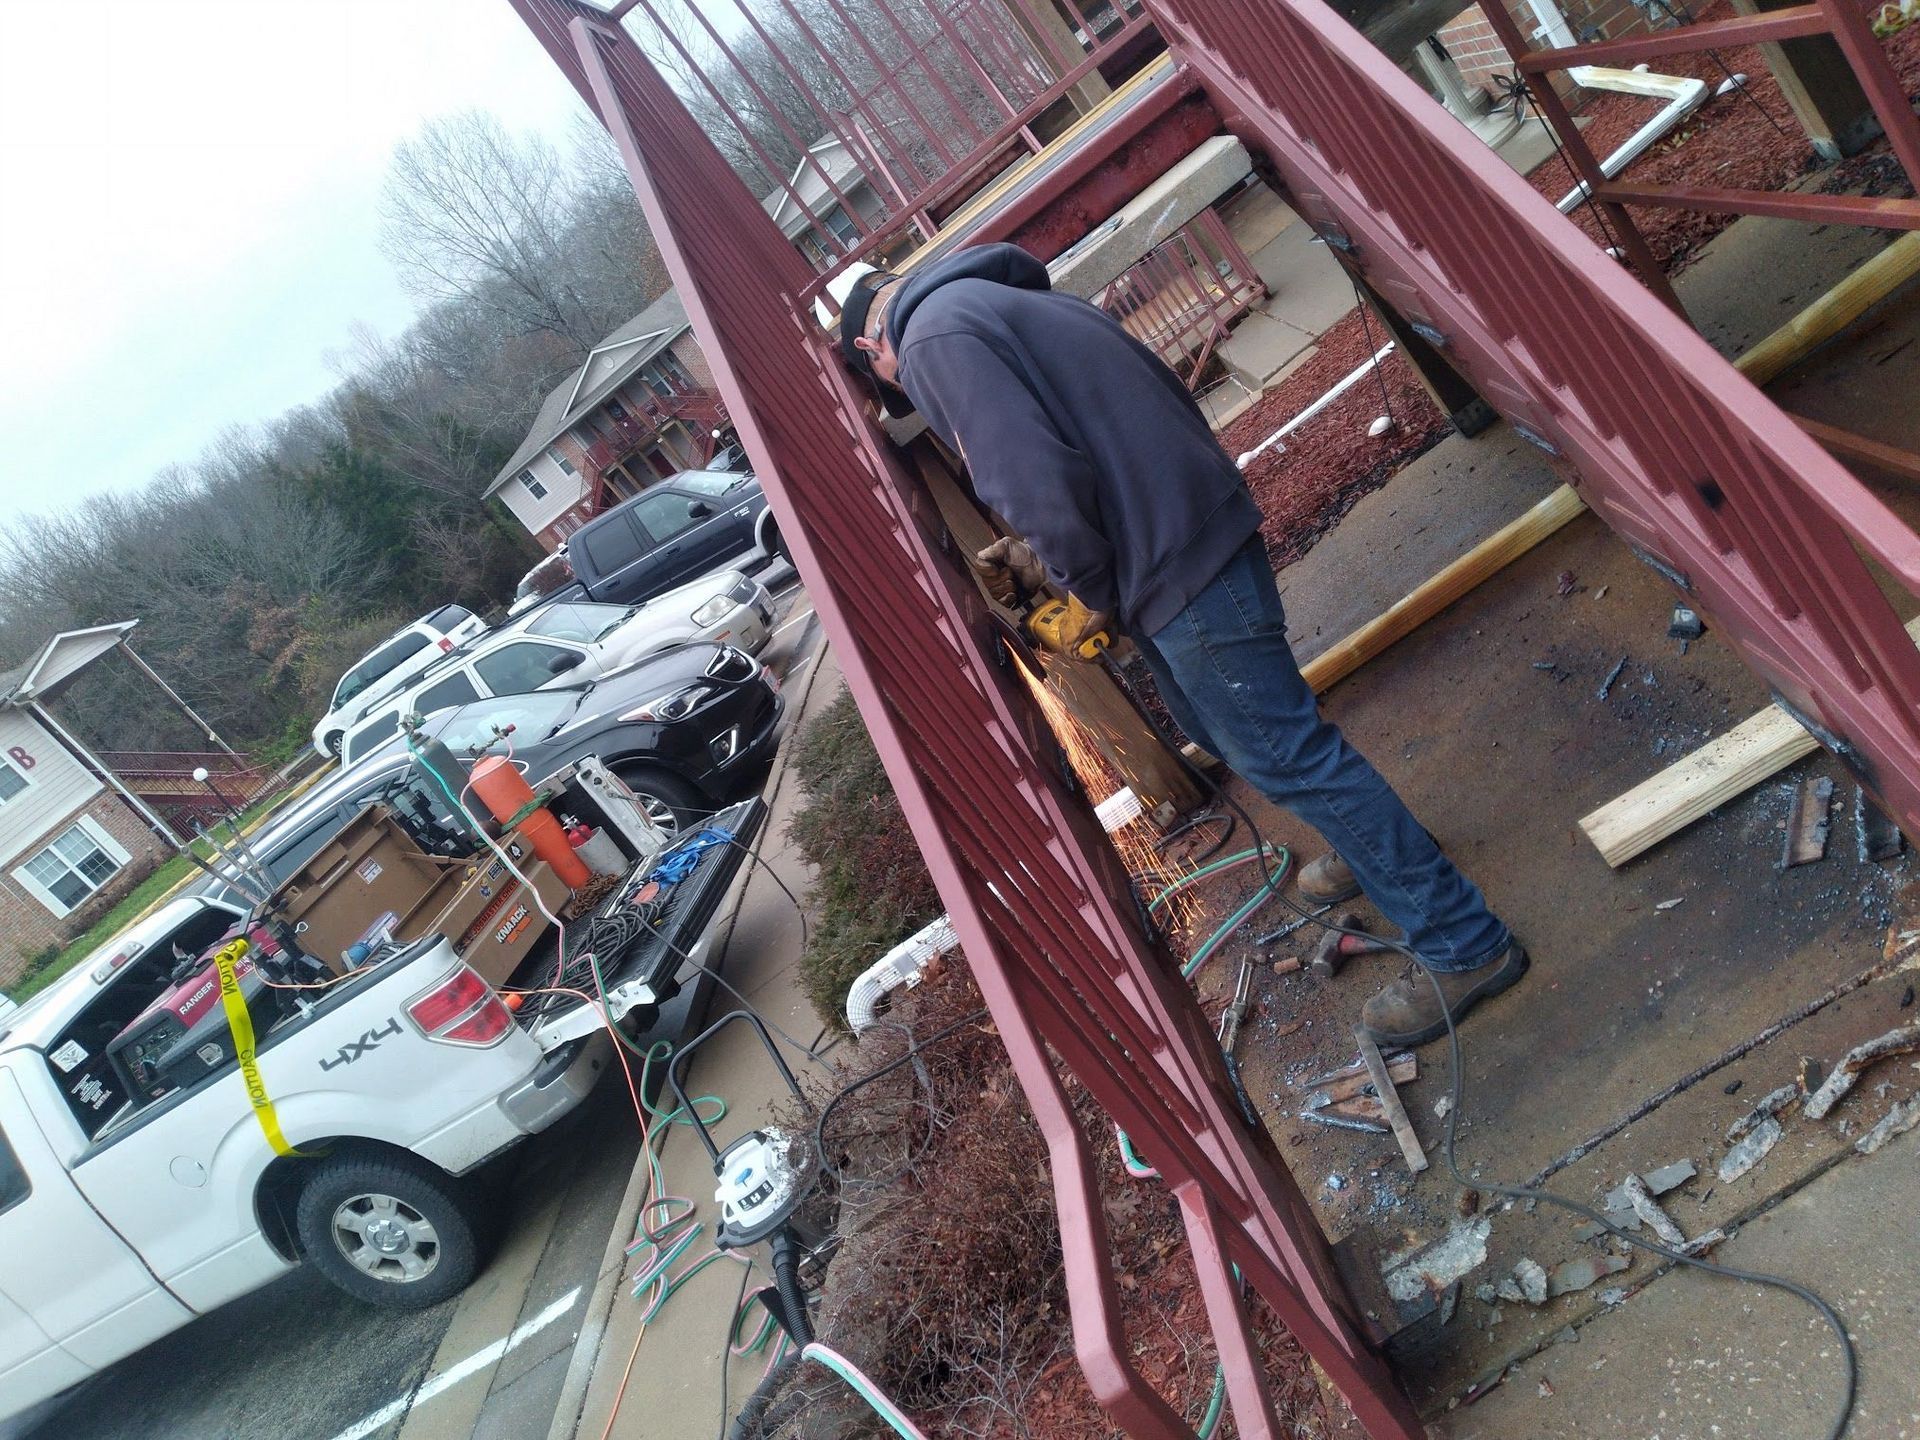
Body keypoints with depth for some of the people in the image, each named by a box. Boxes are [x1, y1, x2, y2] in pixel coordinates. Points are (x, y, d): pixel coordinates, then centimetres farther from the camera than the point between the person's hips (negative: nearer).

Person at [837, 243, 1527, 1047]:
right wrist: (1039, 558, 18)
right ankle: (1374, 850, 43)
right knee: (1214, 727, 26)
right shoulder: (1003, 297, 21)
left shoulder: (933, 337, -10)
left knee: (1283, 754, -2)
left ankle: (1462, 945, 8)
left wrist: (1091, 590, -8)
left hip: (1179, 563, -10)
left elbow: (1035, 478, -23)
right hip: (1199, 523, 10)